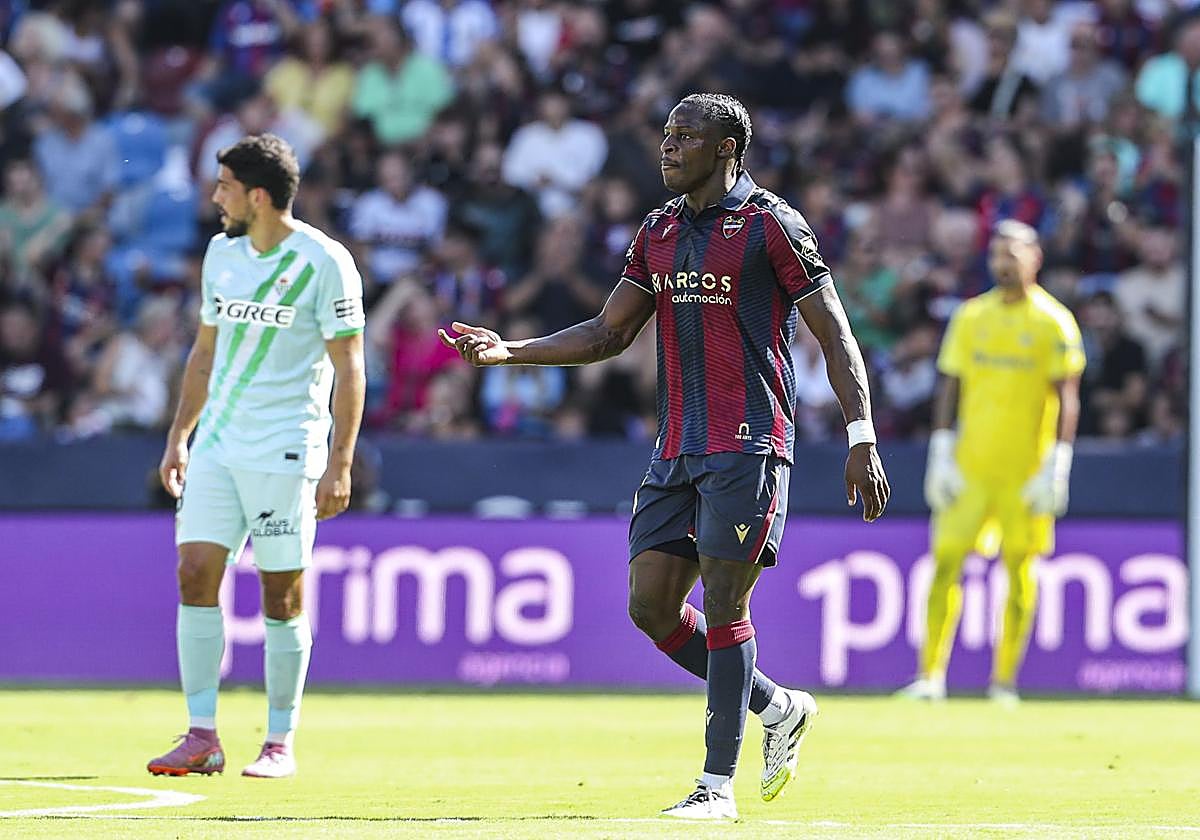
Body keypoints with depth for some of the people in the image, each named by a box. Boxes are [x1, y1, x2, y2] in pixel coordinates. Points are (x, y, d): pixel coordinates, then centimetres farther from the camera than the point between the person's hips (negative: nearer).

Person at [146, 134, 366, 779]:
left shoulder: (324, 262, -7)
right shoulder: (222, 253, 12)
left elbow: (349, 369, -7)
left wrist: (339, 464, -12)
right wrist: (179, 435, 16)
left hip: (286, 453, -6)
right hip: (216, 447, 6)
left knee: (282, 596, -2)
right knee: (195, 576, -4)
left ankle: (281, 743, 7)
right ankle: (201, 737, 0)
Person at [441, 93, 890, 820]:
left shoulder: (771, 226, -6)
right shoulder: (660, 231, 14)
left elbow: (834, 334, -5)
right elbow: (610, 334, 18)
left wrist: (861, 438, -12)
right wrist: (508, 351, 7)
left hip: (749, 447, -7)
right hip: (678, 451, 7)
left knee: (724, 607, -9)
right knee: (652, 604, 2)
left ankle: (718, 785, -2)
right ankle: (777, 708, 21)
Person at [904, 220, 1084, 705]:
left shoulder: (1054, 323, -1)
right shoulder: (970, 318, 9)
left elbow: (1067, 397, -4)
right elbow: (949, 388, 11)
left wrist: (1057, 466, -12)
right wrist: (941, 455, 3)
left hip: (1025, 469, -3)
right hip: (969, 465, 3)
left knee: (1019, 569, 0)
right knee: (945, 563, -2)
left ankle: (1005, 680, 7)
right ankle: (930, 675, 1)